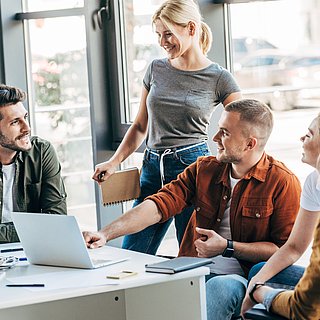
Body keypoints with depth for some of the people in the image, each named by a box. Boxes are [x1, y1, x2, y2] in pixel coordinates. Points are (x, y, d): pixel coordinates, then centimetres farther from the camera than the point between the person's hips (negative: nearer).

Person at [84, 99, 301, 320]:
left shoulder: (283, 183, -4)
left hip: (242, 278, -4)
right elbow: (158, 206, 0)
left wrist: (227, 247, -12)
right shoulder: (204, 169, 10)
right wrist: (105, 234, -12)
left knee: (218, 287, -38)